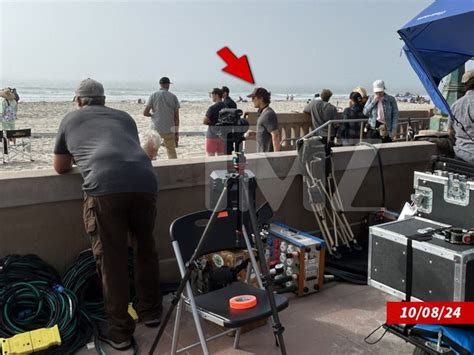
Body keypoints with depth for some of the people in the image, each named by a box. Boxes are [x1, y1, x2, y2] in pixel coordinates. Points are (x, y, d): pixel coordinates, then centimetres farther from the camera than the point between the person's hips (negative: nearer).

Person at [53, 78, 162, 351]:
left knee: (111, 259, 7)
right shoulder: (124, 117, 30)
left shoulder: (71, 119, 24)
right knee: (145, 248, 21)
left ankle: (120, 331, 14)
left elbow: (60, 167, 32)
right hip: (145, 182, 3)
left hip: (104, 187, -3)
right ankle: (151, 311, 34)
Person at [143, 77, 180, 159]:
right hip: (169, 130, 1)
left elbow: (145, 113, -5)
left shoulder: (153, 96, -1)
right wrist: (177, 133, 6)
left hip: (156, 129, 0)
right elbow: (176, 117, 0)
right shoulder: (173, 97, 1)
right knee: (172, 152, 10)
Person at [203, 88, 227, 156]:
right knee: (221, 156, 9)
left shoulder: (212, 108, -14)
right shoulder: (225, 107, 7)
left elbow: (204, 121, -16)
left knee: (211, 156, 1)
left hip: (212, 135, -6)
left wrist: (210, 123, 2)